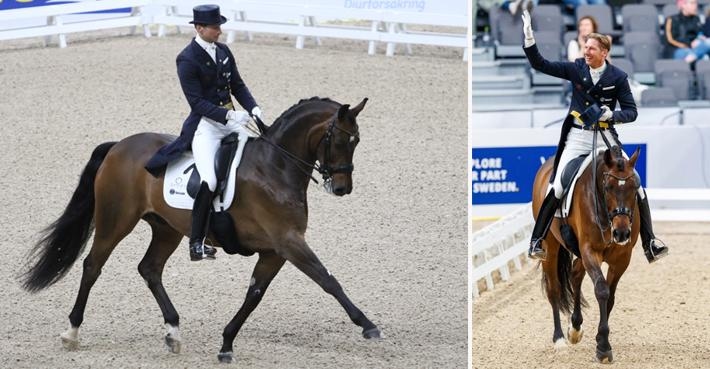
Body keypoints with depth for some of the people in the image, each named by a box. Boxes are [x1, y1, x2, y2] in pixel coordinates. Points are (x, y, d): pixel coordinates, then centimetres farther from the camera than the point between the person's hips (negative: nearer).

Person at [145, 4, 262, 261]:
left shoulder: (223, 51, 9)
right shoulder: (187, 59, -12)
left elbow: (237, 85, 14)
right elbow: (197, 102, -16)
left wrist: (252, 108, -4)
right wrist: (227, 115, -25)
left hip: (231, 119, 7)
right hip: (205, 124, -7)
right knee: (208, 182, -22)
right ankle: (196, 243, -13)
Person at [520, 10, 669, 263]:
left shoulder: (618, 77, -4)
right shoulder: (576, 69, -1)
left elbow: (631, 112, -1)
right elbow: (540, 65, -2)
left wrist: (612, 114, -22)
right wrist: (529, 38, -15)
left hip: (606, 136, 0)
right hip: (578, 136, 0)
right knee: (557, 187, -13)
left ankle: (650, 243, 0)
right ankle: (536, 240, -4)